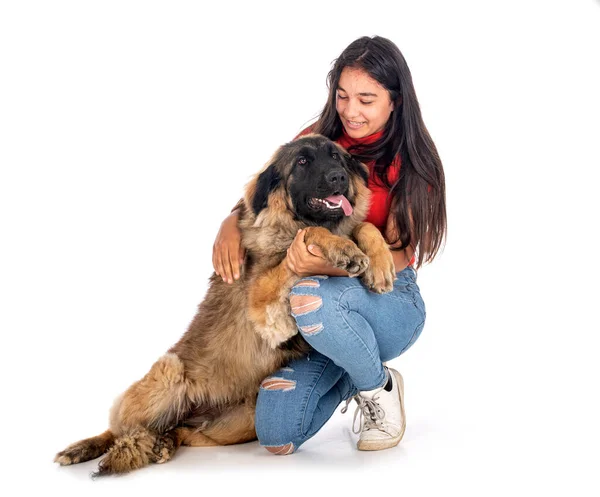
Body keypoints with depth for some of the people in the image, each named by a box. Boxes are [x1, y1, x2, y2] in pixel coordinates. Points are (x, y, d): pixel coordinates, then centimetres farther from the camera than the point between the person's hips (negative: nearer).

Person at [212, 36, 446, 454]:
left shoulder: (410, 162, -7)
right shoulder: (316, 140, 3)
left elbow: (395, 256, -15)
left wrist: (323, 266, -34)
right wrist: (231, 224, -17)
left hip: (390, 304, -4)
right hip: (322, 321, 4)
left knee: (310, 297, -39)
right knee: (277, 438, -14)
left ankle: (378, 387, -8)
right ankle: (348, 379, 19)